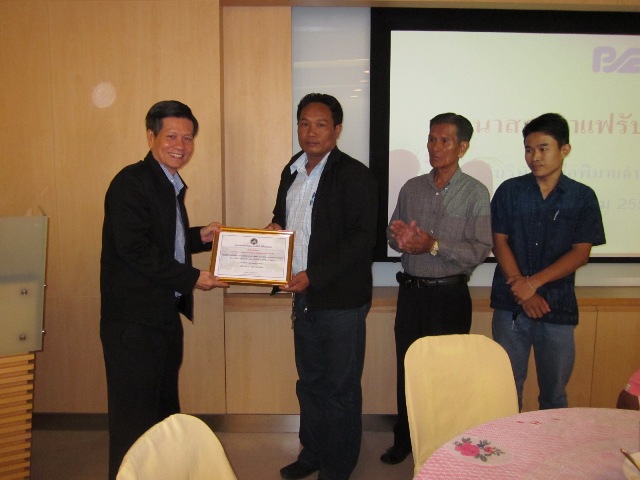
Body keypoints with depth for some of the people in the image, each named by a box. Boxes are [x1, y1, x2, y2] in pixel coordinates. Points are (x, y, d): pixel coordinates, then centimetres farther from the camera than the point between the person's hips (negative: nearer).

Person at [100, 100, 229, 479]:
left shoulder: (173, 185, 14)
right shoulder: (132, 182, -15)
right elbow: (135, 249, -23)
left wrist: (199, 237, 6)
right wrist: (191, 277, -19)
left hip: (166, 314, 9)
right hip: (134, 317, -9)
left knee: (165, 409, 21)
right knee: (135, 416, 3)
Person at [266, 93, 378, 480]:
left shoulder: (355, 175, -12)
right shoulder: (292, 171, 11)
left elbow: (362, 238, -18)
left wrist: (313, 274, -23)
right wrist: (274, 228, 0)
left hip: (340, 300, -7)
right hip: (304, 297, 7)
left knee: (341, 388, 8)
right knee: (309, 382, 20)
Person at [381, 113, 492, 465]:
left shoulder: (475, 193, -6)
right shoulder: (411, 188, 8)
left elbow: (479, 250, -13)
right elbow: (392, 235, 13)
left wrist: (433, 245, -23)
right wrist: (400, 237, -10)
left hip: (449, 295, -4)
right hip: (411, 291, 4)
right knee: (407, 368, 12)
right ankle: (404, 439, 29)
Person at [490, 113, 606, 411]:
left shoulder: (582, 197, 2)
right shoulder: (509, 191, 3)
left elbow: (581, 253, -3)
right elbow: (499, 243, -1)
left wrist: (534, 282, -14)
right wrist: (522, 291, -12)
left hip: (558, 307, 0)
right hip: (510, 305, 0)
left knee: (554, 392, 10)